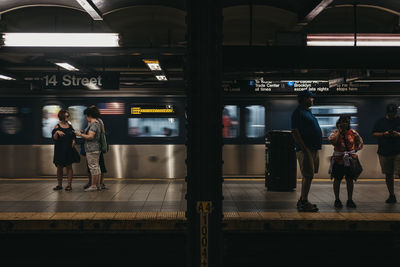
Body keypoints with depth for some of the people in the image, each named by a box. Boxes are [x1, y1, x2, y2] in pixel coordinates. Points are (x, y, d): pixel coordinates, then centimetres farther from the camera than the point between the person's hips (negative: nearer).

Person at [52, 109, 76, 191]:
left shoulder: (70, 127, 7)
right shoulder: (57, 127, -3)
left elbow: (73, 137, 17)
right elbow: (54, 138, -9)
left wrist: (73, 141, -3)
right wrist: (57, 132, -26)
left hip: (69, 150, 2)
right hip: (60, 150, -2)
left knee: (69, 167, 1)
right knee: (59, 167, 5)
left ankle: (69, 185, 4)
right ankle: (59, 185, 14)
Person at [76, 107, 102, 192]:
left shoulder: (93, 124, -15)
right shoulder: (97, 123, 17)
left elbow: (90, 137, -22)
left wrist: (80, 134, -11)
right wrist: (83, 133, 20)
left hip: (92, 149, -11)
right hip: (96, 148, 11)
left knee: (93, 167, -7)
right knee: (96, 166, 11)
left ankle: (93, 185, -4)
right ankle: (98, 185, 14)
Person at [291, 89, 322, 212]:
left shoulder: (307, 112, 20)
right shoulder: (298, 112, -11)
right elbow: (294, 132, -19)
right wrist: (305, 149, -23)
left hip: (313, 149, 10)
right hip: (306, 149, -10)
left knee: (308, 176, 13)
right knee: (308, 176, -10)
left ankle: (302, 201, 20)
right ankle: (304, 203, -5)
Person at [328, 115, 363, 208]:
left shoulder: (353, 132, 6)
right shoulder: (335, 132, -2)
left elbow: (360, 141, 20)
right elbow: (331, 140, -23)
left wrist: (356, 149, 8)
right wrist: (339, 131, -13)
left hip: (351, 159, 2)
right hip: (338, 160, -2)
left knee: (350, 180, 6)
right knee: (337, 180, 3)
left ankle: (350, 200, 16)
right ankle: (337, 200, 13)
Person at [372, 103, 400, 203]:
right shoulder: (380, 122, 10)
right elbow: (374, 134, 9)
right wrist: (383, 134, -8)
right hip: (384, 153, 3)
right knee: (388, 175, 10)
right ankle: (391, 195, 20)